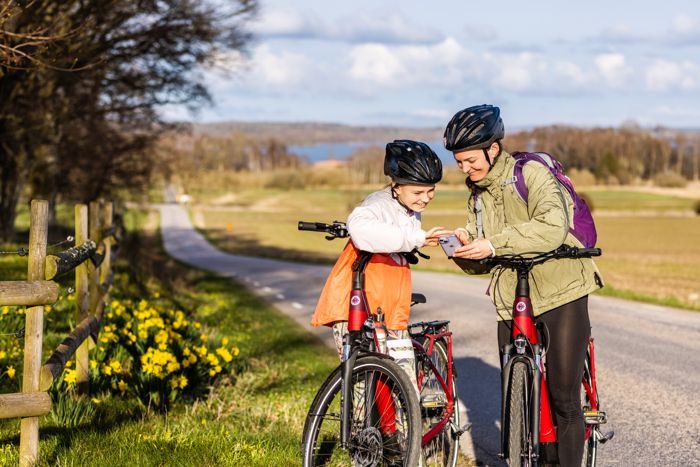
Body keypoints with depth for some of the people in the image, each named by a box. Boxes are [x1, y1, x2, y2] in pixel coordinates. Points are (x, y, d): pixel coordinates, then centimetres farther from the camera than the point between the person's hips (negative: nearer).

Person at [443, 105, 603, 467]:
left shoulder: (531, 173, -10)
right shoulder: (477, 194, 12)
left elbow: (553, 227, -29)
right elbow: (480, 260, 11)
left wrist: (494, 244, -32)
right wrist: (465, 245, -11)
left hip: (561, 295, -6)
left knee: (564, 400, -4)